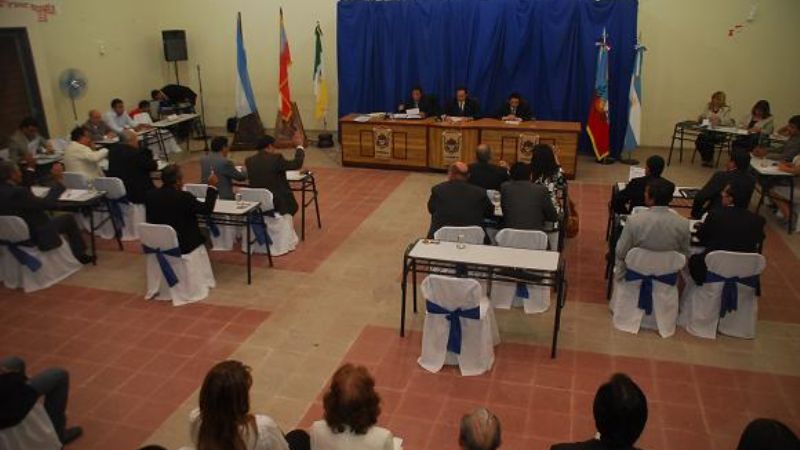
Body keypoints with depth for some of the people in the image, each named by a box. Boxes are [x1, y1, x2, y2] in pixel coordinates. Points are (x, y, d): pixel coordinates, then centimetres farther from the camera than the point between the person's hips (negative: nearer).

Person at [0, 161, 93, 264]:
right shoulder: (18, 192, -30)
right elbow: (48, 204, -26)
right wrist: (58, 182, -18)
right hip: (33, 235, -8)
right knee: (68, 218, 11)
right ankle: (80, 255, 25)